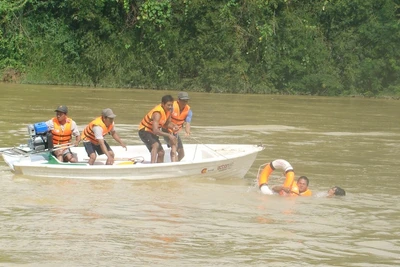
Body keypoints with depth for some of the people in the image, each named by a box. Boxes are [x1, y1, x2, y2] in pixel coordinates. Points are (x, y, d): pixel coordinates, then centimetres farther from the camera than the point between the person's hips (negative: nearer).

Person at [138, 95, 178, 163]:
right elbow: (155, 130, -39)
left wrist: (173, 126, -12)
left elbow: (167, 123, 10)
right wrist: (169, 135, -38)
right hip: (144, 131, -10)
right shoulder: (158, 113, -32)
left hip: (152, 132, 10)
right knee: (156, 145, -36)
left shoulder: (168, 110, -4)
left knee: (161, 153, 12)